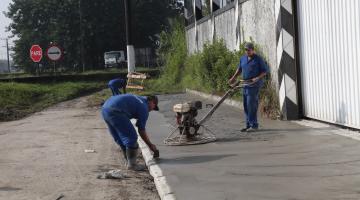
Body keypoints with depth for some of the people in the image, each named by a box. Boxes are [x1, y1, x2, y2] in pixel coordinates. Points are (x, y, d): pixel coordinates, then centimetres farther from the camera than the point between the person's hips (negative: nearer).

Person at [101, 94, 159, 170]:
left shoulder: (138, 99, 26)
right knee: (131, 138, 0)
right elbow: (141, 130, 4)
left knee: (120, 139, 20)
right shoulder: (144, 107, 2)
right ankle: (131, 164, 6)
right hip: (115, 111, -10)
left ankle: (129, 161, 29)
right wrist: (151, 145, 15)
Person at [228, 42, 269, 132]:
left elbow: (265, 70, -3)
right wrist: (234, 78, 18)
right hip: (245, 84, 7)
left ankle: (254, 125, -8)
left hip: (254, 84, -7)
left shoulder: (258, 59, -5)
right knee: (246, 105, 8)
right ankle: (249, 125, 15)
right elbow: (239, 69, 28)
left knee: (251, 105, -12)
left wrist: (258, 78, -17)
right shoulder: (243, 58, 13)